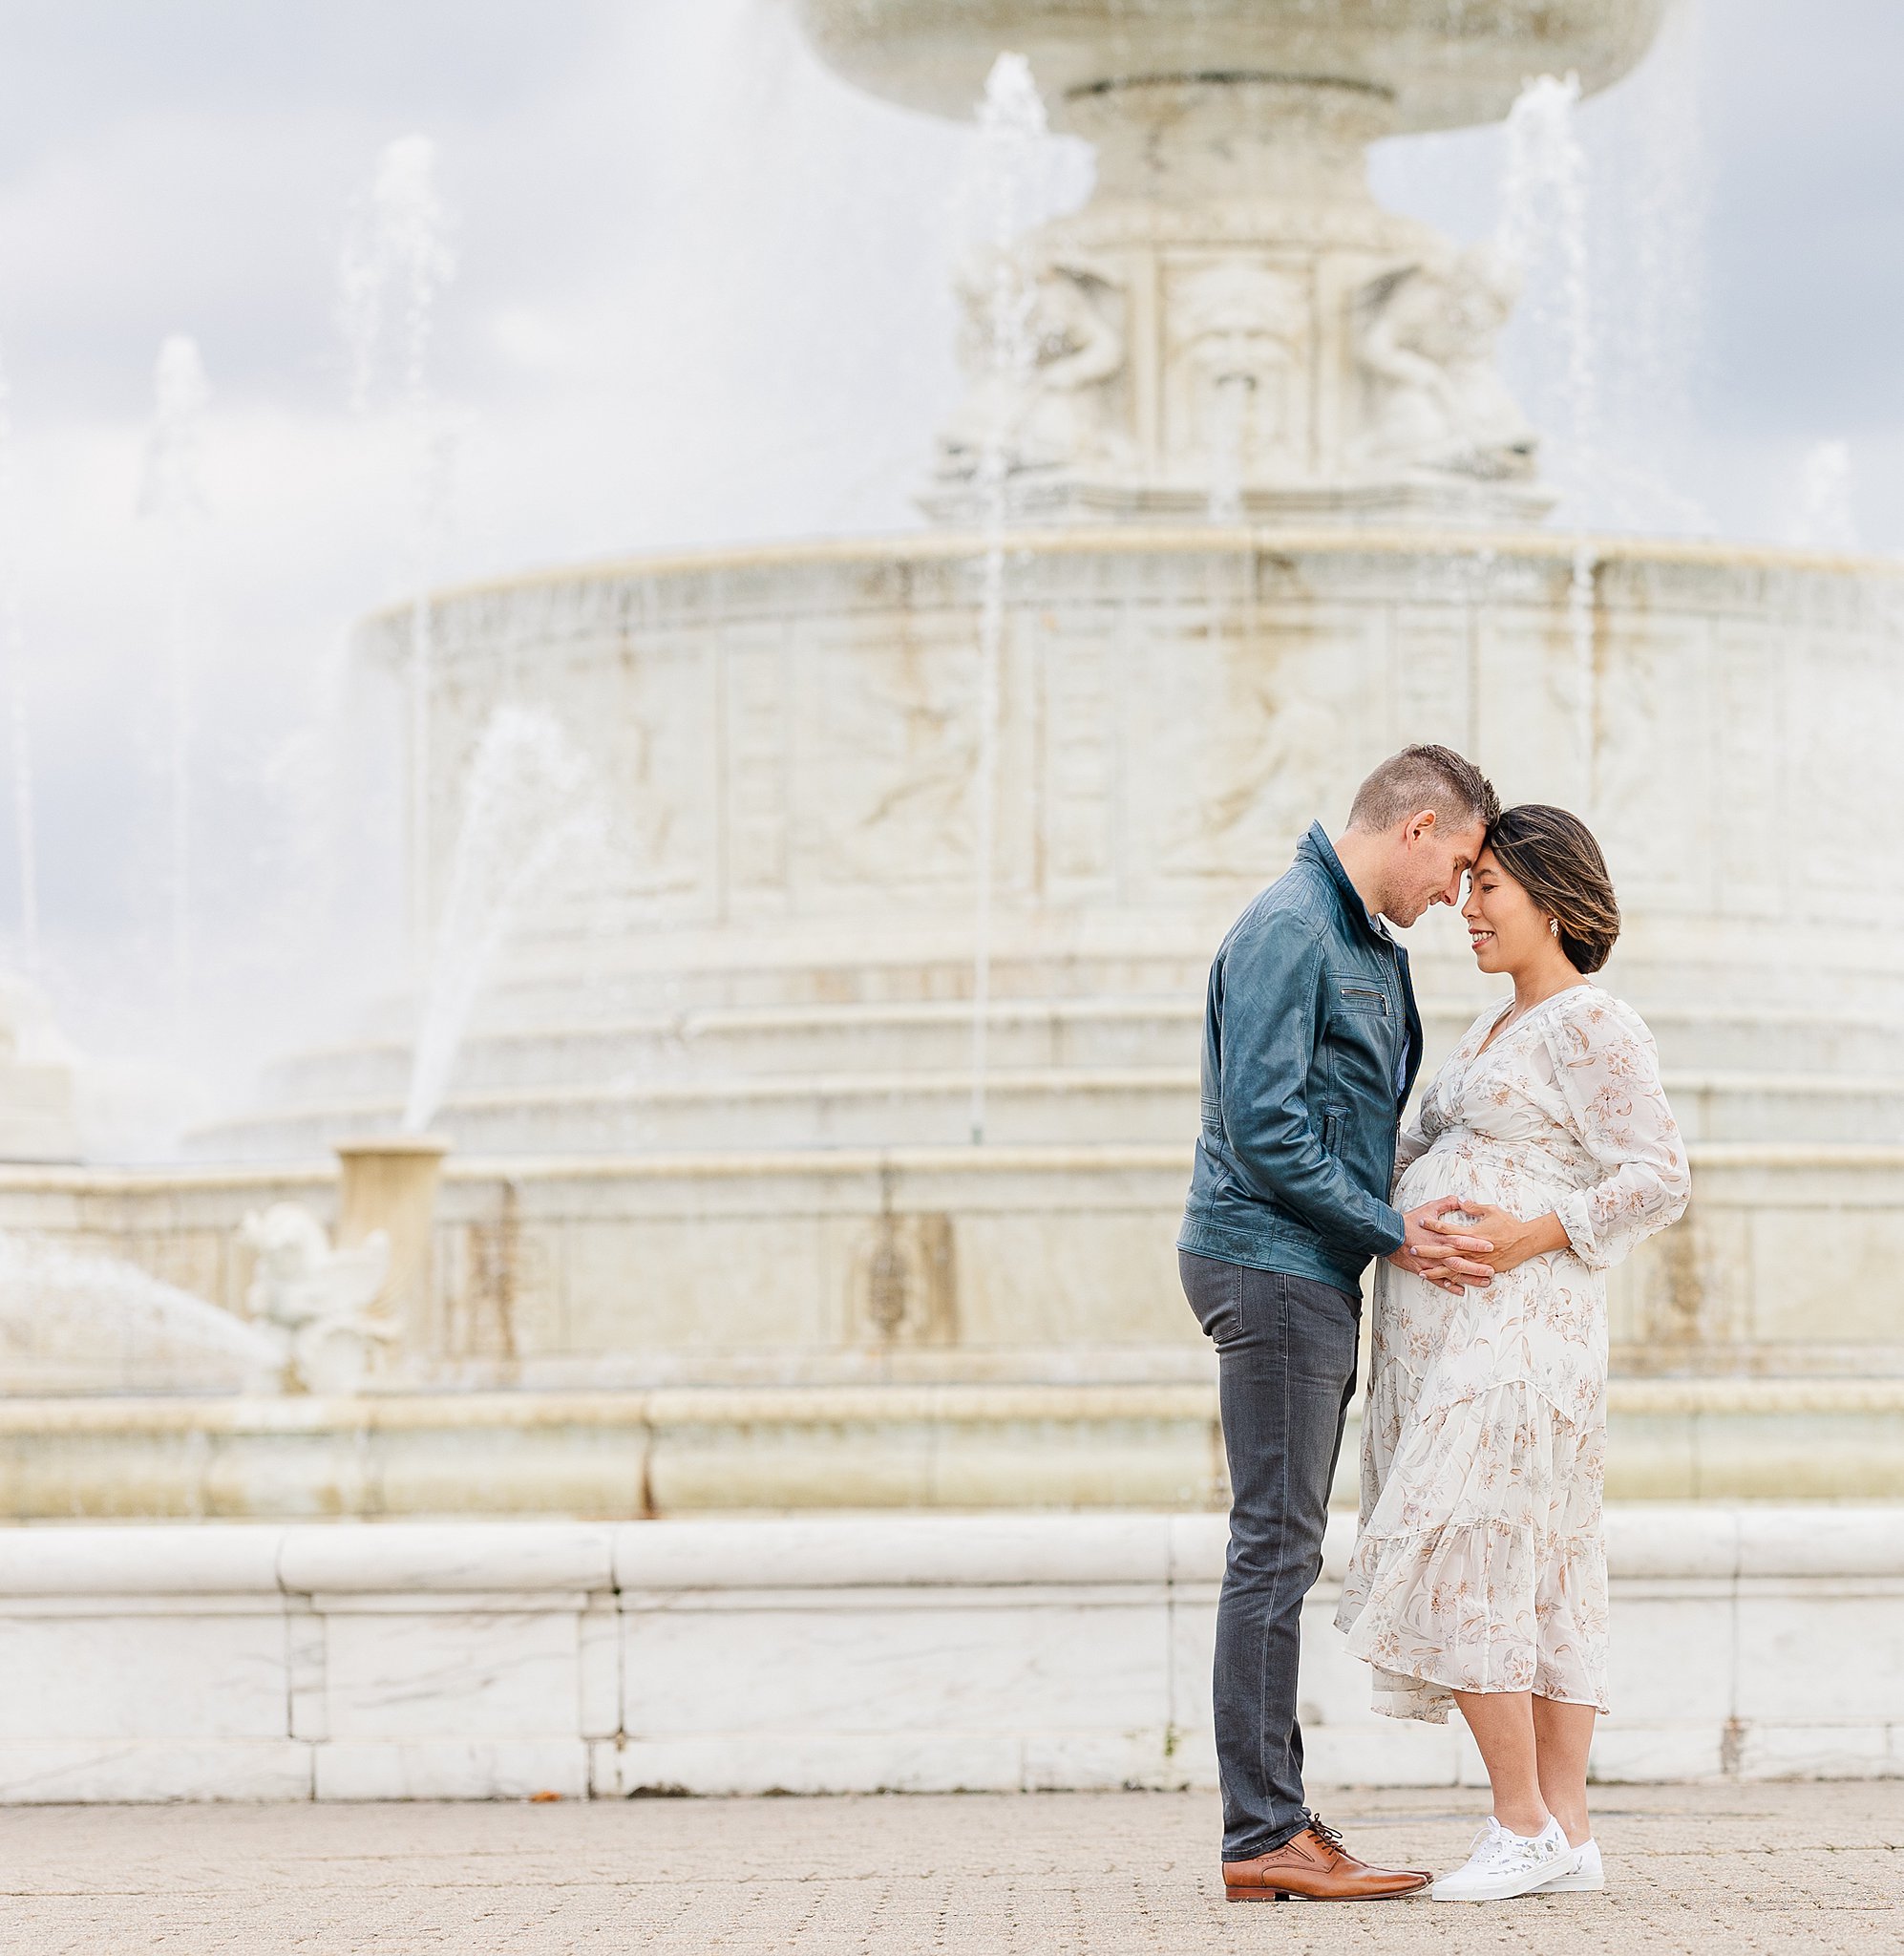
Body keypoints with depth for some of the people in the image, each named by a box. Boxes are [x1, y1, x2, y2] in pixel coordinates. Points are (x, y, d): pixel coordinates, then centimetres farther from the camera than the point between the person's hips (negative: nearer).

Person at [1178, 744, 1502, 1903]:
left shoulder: (1376, 949, 19)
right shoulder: (1288, 929, -13)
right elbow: (1263, 1127, -19)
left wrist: (1412, 1220, 8)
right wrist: (1391, 1231, -16)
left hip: (1316, 1276, 10)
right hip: (1272, 1265, -10)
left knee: (1288, 1554, 10)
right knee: (1276, 1550, -10)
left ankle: (1277, 1821, 13)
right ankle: (1265, 1837, -9)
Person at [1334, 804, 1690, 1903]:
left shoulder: (1594, 1026, -9)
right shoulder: (1501, 1030, 20)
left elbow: (1660, 1182, -16)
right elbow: (1421, 1154, 29)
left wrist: (1531, 1235, -21)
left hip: (1513, 1325, -9)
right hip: (1451, 1337, 9)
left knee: (1455, 1572, -13)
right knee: (1544, 1585, 6)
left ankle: (1526, 1828, -9)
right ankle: (1569, 1835, 6)